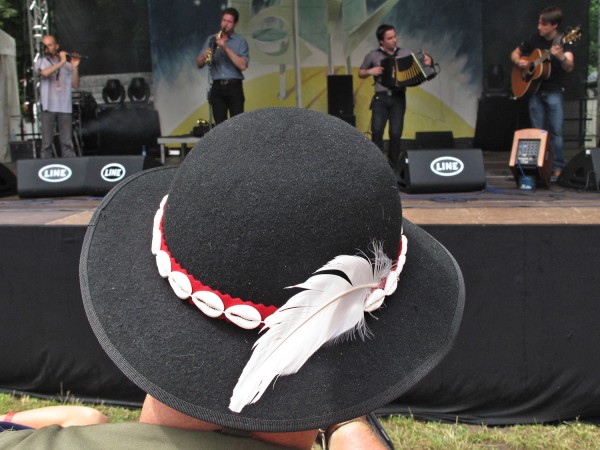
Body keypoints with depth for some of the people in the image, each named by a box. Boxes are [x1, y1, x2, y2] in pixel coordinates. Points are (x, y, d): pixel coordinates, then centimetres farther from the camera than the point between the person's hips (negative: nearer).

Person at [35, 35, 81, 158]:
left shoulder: (67, 65, 13)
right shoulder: (41, 62, 11)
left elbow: (75, 85, 5)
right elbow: (45, 73, -12)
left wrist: (75, 67, -5)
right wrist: (61, 62, -13)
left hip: (65, 107, 1)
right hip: (48, 106, -1)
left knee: (67, 142, 0)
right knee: (47, 142, -3)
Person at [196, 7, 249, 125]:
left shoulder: (241, 41, 2)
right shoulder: (211, 39, 12)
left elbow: (242, 65, -12)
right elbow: (199, 63, 10)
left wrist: (226, 48, -16)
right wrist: (205, 55, -12)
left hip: (234, 87, -3)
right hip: (217, 88, 3)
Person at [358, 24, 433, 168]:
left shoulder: (405, 53, 7)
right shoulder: (373, 55, 4)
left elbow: (420, 62, 15)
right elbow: (360, 73, 15)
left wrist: (428, 59, -8)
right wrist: (370, 71, -6)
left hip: (398, 98, 1)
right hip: (381, 98, -1)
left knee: (395, 133, -3)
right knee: (377, 130, -16)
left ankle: (392, 165, 14)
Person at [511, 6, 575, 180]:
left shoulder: (563, 42, -6)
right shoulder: (534, 40, 6)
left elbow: (569, 67, -20)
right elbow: (515, 53, 19)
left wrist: (561, 57, -42)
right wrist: (518, 62, -4)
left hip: (554, 92, -4)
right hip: (535, 90, 4)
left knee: (555, 131, -6)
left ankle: (557, 168, 0)